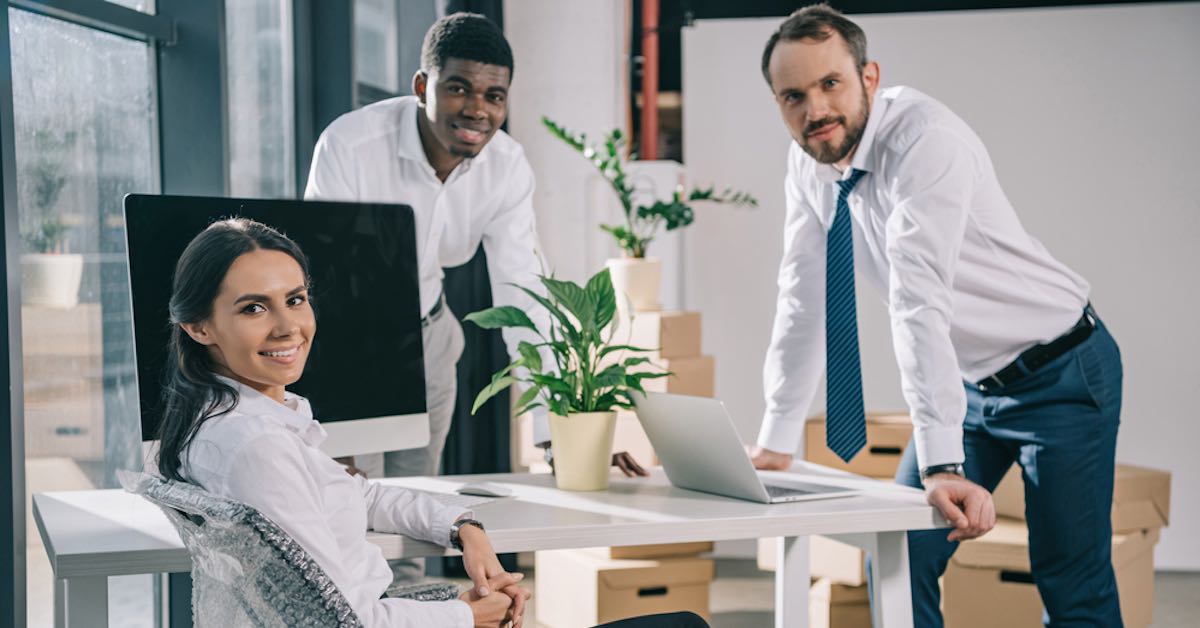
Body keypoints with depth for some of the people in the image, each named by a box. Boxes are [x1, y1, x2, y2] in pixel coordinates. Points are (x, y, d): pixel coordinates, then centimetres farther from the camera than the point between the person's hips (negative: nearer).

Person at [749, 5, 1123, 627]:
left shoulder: (923, 138, -28)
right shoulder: (809, 159, -5)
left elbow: (920, 306, -37)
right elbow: (803, 297, -1)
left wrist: (941, 466, -42)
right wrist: (775, 444, -3)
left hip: (1060, 378, -7)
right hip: (969, 383, 7)